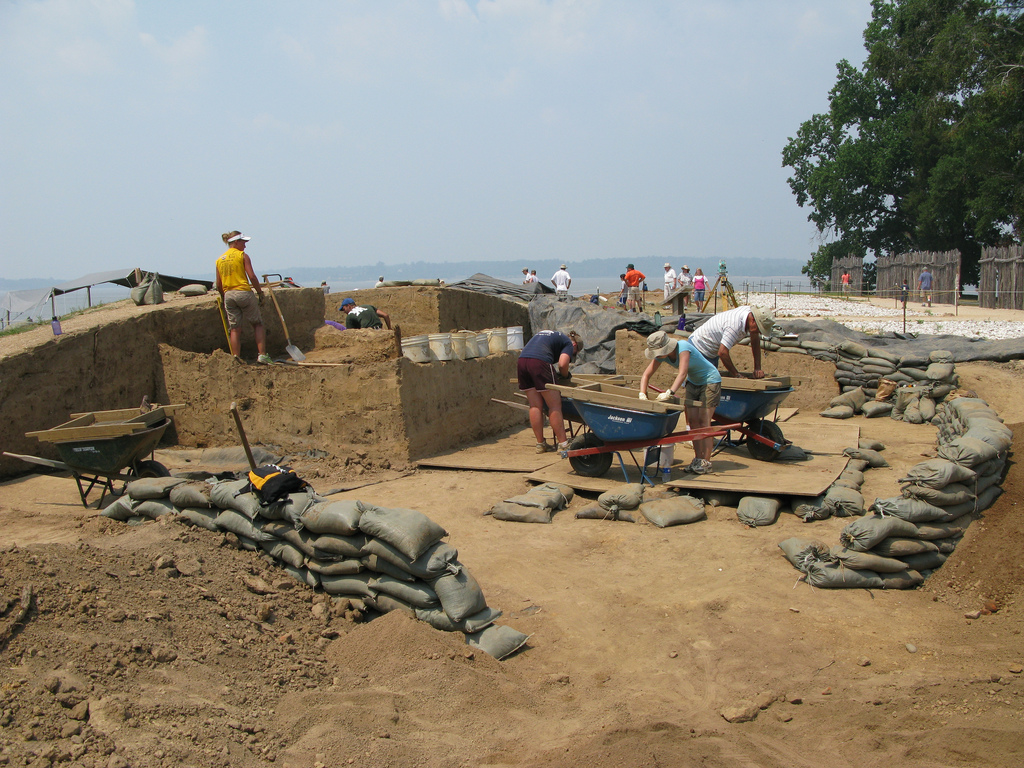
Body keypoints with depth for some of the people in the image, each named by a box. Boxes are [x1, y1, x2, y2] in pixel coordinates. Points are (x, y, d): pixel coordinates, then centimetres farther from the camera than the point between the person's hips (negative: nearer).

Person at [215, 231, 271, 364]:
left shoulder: (220, 260, 12)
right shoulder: (242, 255, -3)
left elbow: (219, 285, 11)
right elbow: (252, 277, -10)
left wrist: (224, 299, 22)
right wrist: (260, 293, -3)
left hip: (228, 295, 5)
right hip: (243, 292, -5)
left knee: (234, 328, 7)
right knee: (257, 324, 6)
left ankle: (236, 358, 4)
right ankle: (262, 355, -3)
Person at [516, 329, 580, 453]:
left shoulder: (546, 334, 36)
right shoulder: (568, 343, 14)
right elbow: (562, 364, -4)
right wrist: (565, 376, 18)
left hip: (521, 361, 7)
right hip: (539, 363, -7)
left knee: (535, 406, 11)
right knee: (555, 405, 1)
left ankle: (540, 444, 14)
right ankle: (562, 444, 3)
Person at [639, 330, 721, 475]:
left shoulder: (683, 347, -32)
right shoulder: (661, 354, -11)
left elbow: (682, 373, -42)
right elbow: (646, 375, -10)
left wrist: (670, 392, -52)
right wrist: (642, 394, -25)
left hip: (710, 381, -7)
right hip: (693, 382, 7)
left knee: (704, 420, -10)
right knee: (692, 420, 0)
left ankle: (706, 462, -6)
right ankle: (697, 458, 6)